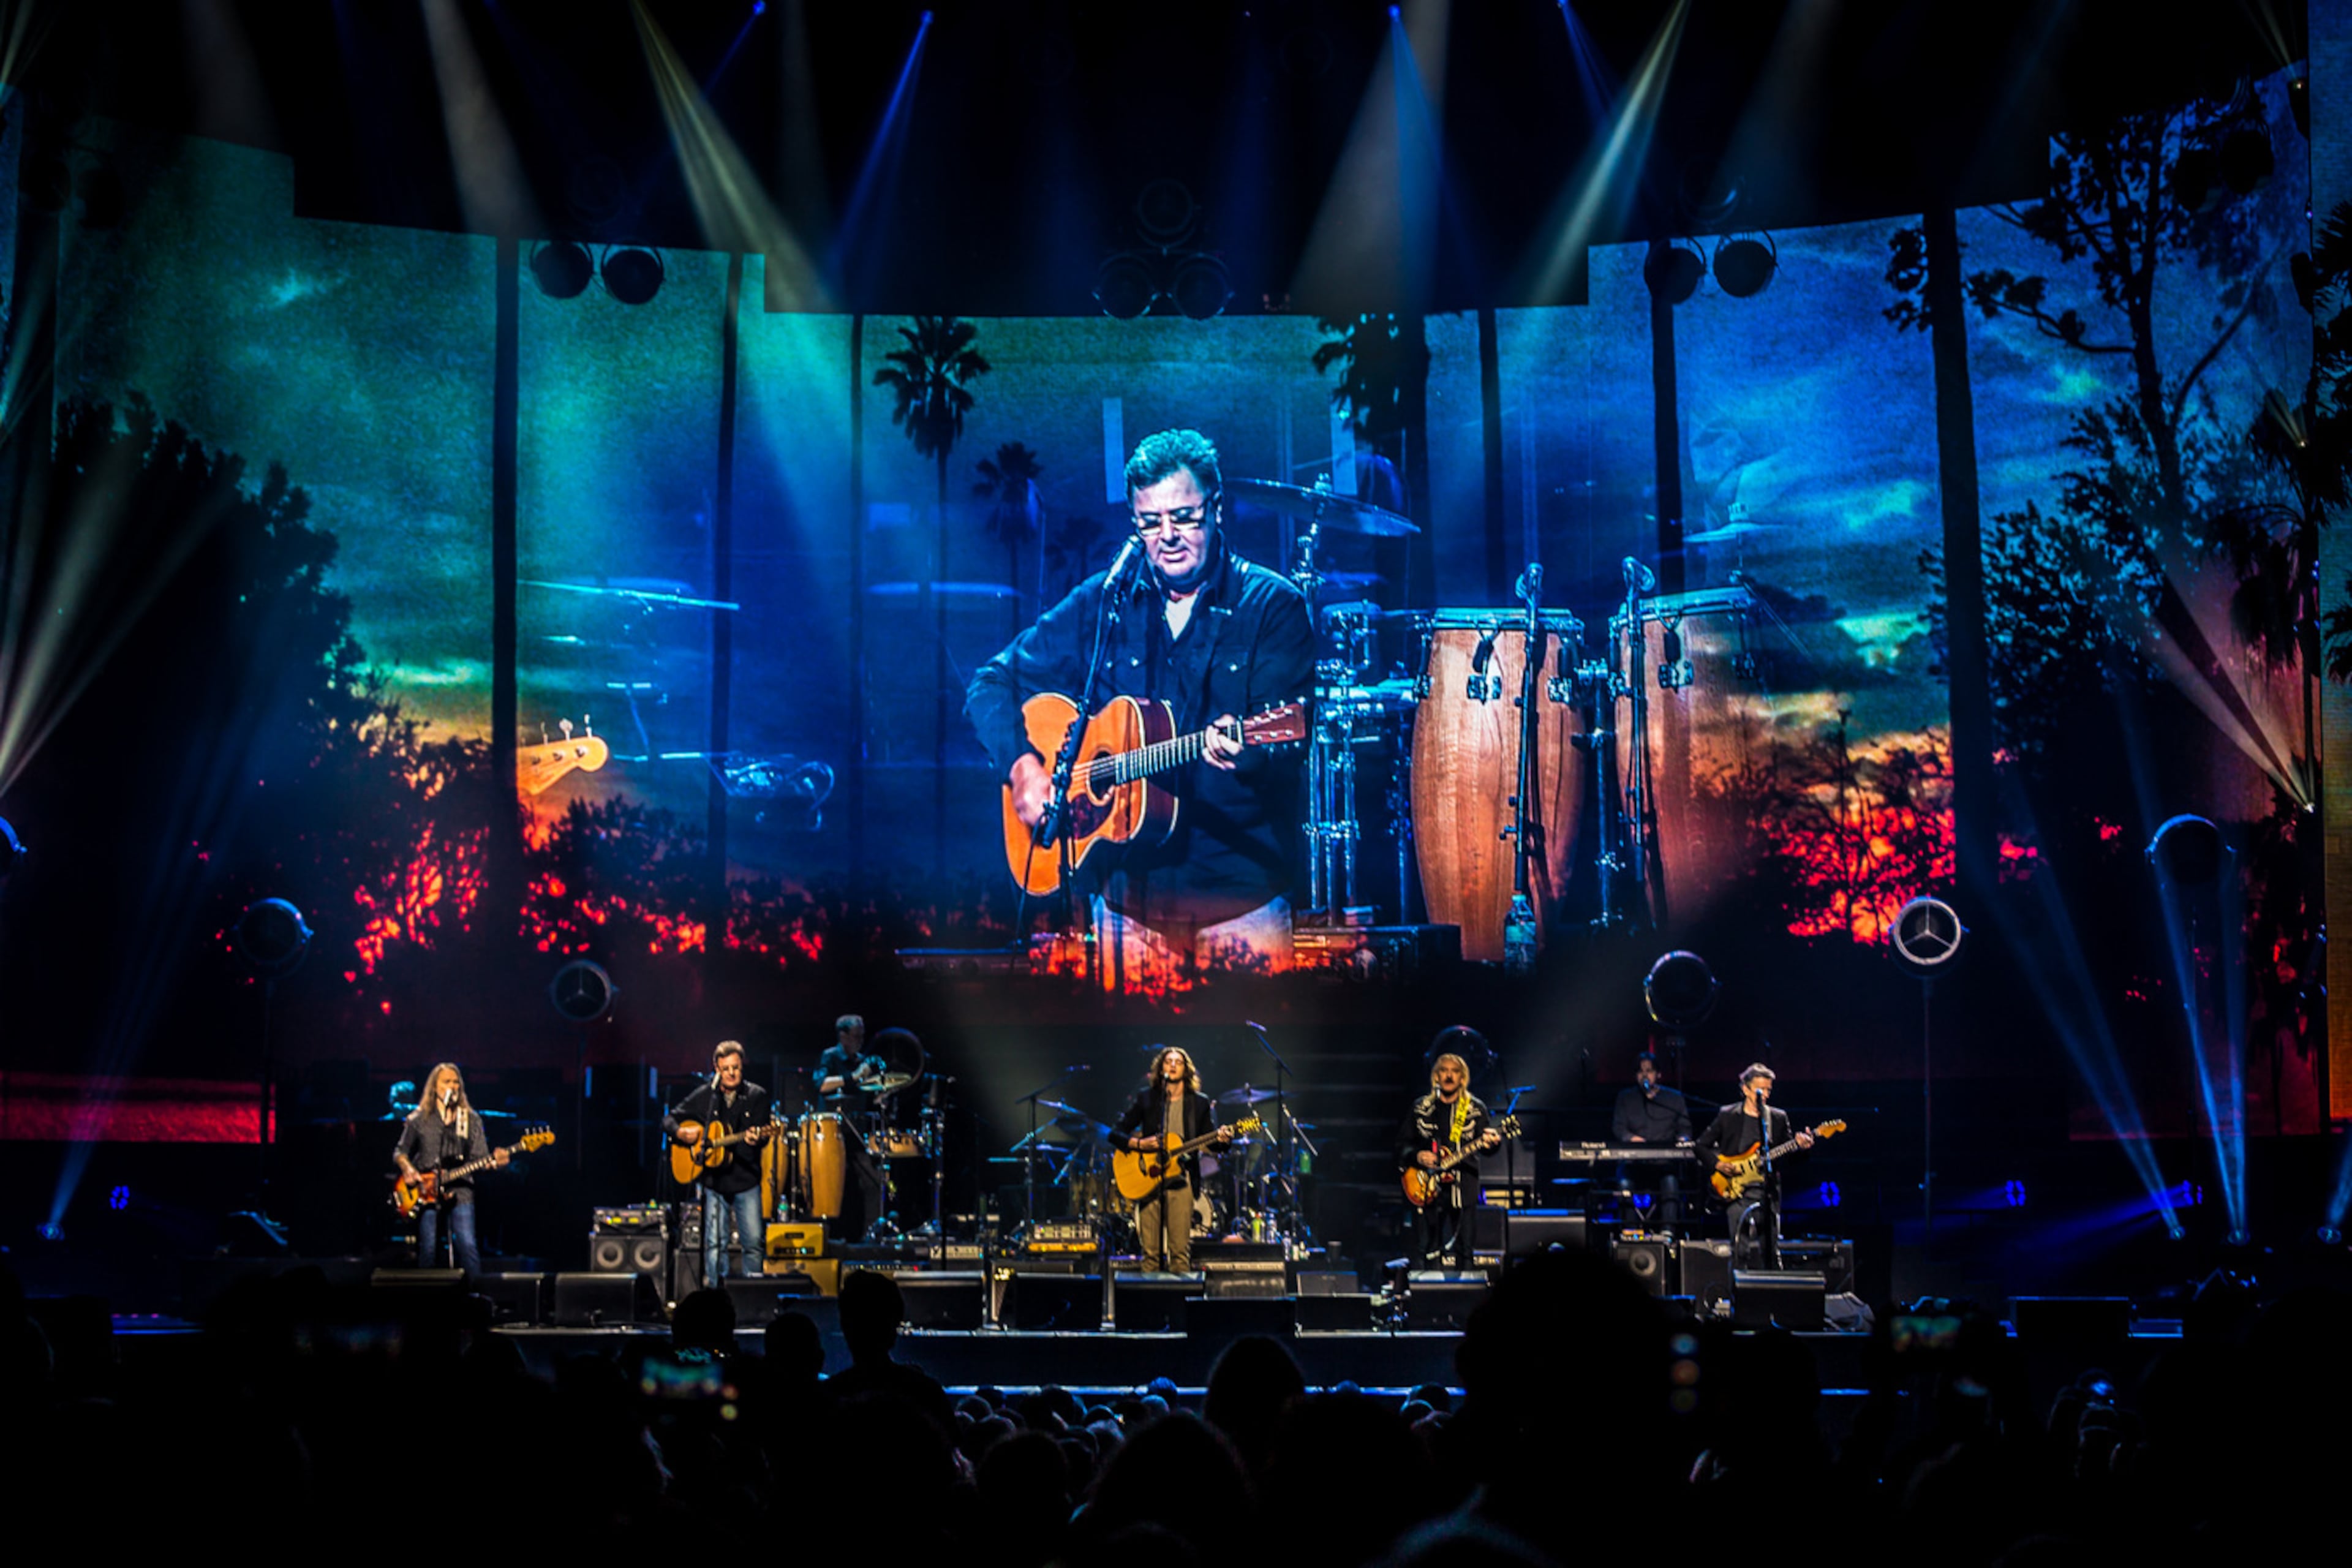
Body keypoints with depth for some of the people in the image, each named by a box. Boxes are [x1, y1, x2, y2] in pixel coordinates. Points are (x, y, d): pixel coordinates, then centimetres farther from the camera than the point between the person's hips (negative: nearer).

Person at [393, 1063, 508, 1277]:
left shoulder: (471, 1121, 11)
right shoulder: (419, 1119, 9)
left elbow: (481, 1158, 7)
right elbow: (400, 1151, 13)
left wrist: (494, 1160, -15)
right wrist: (407, 1167, -8)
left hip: (460, 1192, 0)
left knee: (468, 1246, -11)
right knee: (428, 1250, -2)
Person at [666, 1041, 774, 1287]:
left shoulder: (757, 1096, 4)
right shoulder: (704, 1096, 6)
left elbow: (766, 1132, -2)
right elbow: (668, 1120, 12)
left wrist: (755, 1138, -25)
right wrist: (681, 1132, -10)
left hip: (746, 1178, 0)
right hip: (713, 1179, 1)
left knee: (754, 1242, -3)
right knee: (714, 1244, -1)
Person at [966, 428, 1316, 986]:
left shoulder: (1274, 606, -1)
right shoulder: (1102, 602, 8)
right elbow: (993, 683, 11)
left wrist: (1245, 752, -34)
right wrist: (1023, 766, -6)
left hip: (1242, 892, -3)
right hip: (1127, 888, 3)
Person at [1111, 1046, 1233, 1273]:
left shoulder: (1199, 1103, 10)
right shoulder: (1146, 1098, 8)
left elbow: (1209, 1140, 11)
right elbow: (1115, 1133, 7)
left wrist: (1221, 1139, -11)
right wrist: (1138, 1144, -11)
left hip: (1180, 1180, 0)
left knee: (1180, 1251, -6)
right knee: (1150, 1252, -2)